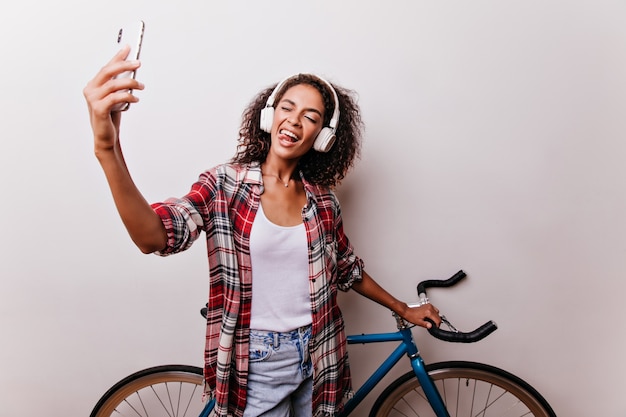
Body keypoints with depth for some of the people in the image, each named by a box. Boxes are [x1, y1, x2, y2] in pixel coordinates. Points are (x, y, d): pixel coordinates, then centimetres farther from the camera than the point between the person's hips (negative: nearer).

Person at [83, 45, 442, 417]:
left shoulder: (323, 200, -2)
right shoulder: (225, 185, -12)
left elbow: (348, 269, 13)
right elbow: (154, 237, -30)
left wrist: (404, 309, 18)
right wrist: (108, 149, -45)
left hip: (319, 356, 4)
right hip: (258, 362, -3)